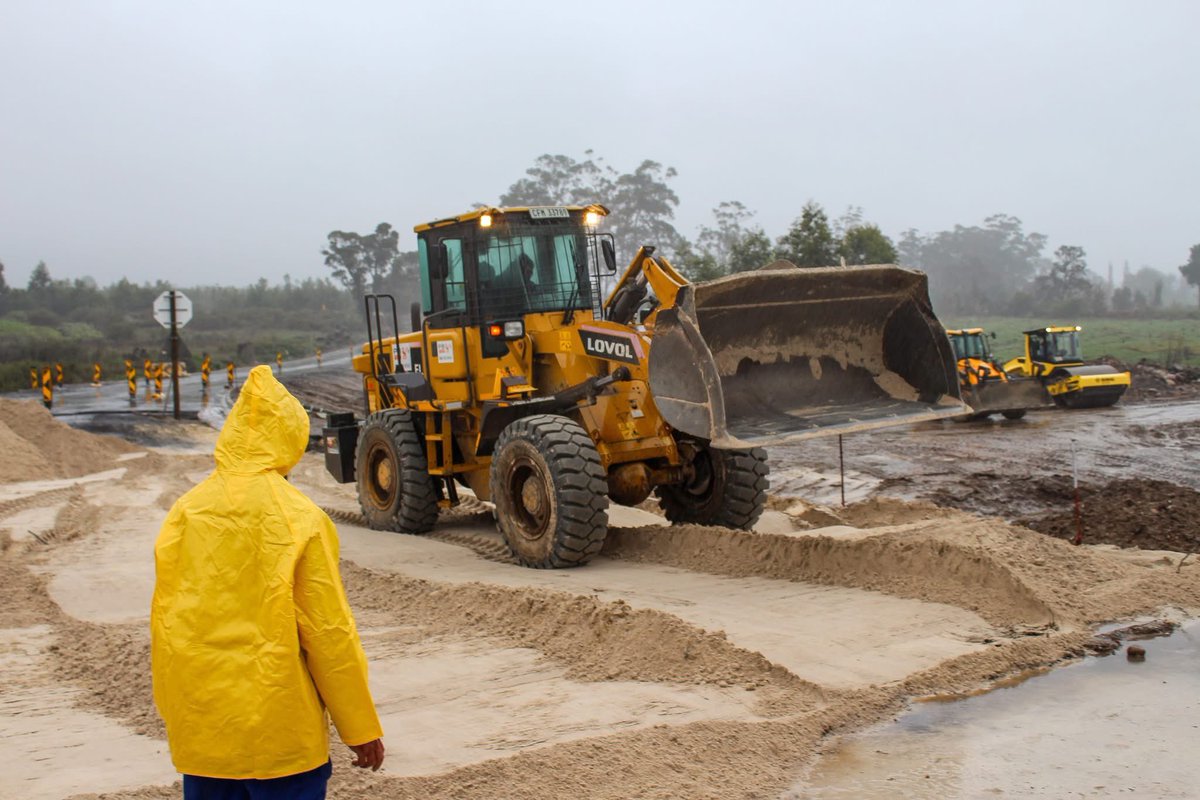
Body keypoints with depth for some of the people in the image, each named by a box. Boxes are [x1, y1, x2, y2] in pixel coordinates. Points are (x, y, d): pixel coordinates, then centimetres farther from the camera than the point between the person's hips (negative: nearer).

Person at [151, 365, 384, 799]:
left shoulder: (184, 513, -2)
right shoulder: (299, 520, -13)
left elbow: (164, 627, 5)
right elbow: (329, 633, -11)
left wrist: (175, 711, 17)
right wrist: (361, 728, -1)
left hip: (199, 730, 4)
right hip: (280, 731, -4)